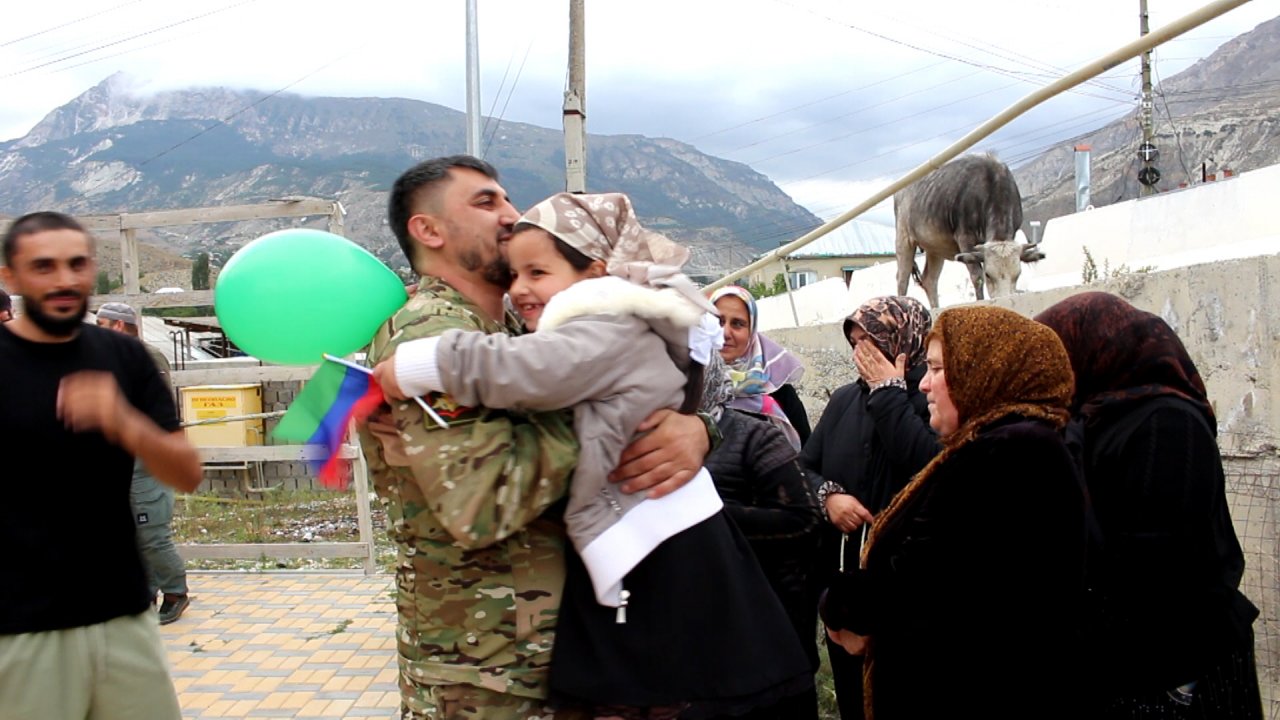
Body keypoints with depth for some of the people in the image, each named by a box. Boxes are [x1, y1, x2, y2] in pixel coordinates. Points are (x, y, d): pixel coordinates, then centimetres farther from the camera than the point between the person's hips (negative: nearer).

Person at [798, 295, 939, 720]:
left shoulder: (933, 398, -10)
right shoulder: (845, 399, 10)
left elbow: (925, 463, -27)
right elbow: (804, 467, 10)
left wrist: (888, 391, -17)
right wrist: (827, 494, -12)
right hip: (842, 576, 6)